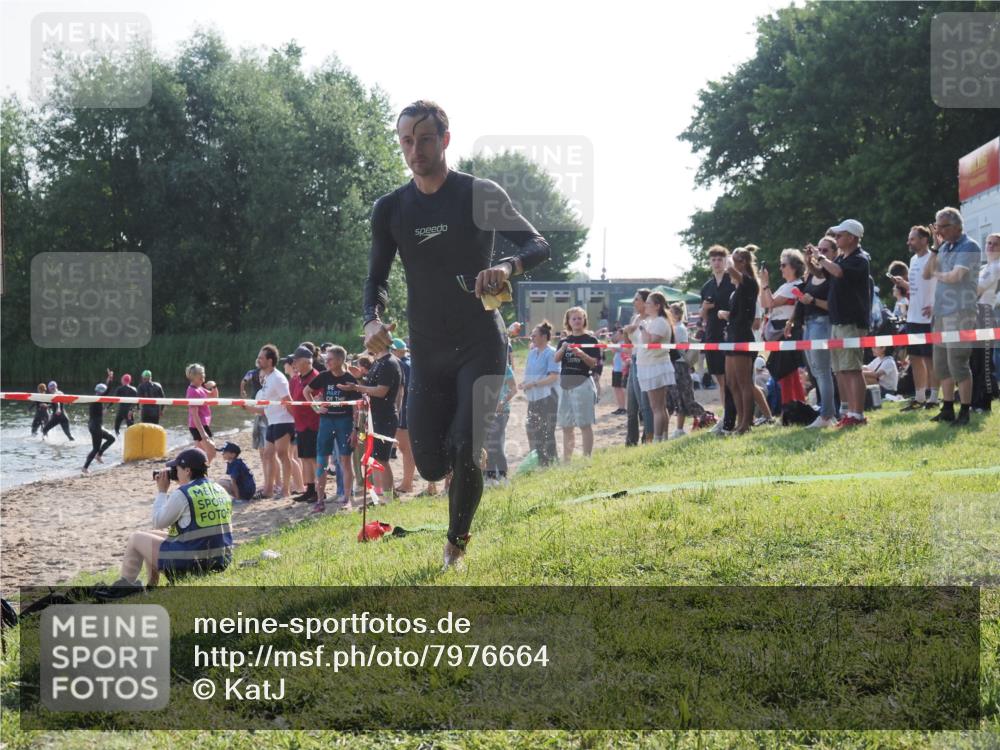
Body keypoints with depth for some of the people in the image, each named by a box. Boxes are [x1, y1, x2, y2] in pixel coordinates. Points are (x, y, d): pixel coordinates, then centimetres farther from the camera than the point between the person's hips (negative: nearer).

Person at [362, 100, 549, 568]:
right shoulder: (390, 209, 3)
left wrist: (508, 266, -29)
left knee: (463, 451, -17)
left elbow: (537, 245, -5)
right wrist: (373, 320, -15)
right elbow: (377, 278, 7)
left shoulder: (481, 195, -5)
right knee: (431, 466, 0)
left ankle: (457, 544, 5)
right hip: (427, 353, 3)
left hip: (481, 345, -3)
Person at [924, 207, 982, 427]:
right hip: (941, 313, 8)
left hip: (960, 312, -8)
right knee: (941, 364, 9)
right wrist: (935, 248, 5)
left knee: (957, 363, -8)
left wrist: (937, 274, 0)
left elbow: (956, 276, -19)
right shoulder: (944, 247, 16)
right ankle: (947, 409, 16)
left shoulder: (969, 247, -8)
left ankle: (965, 412, -2)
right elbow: (927, 274, 12)